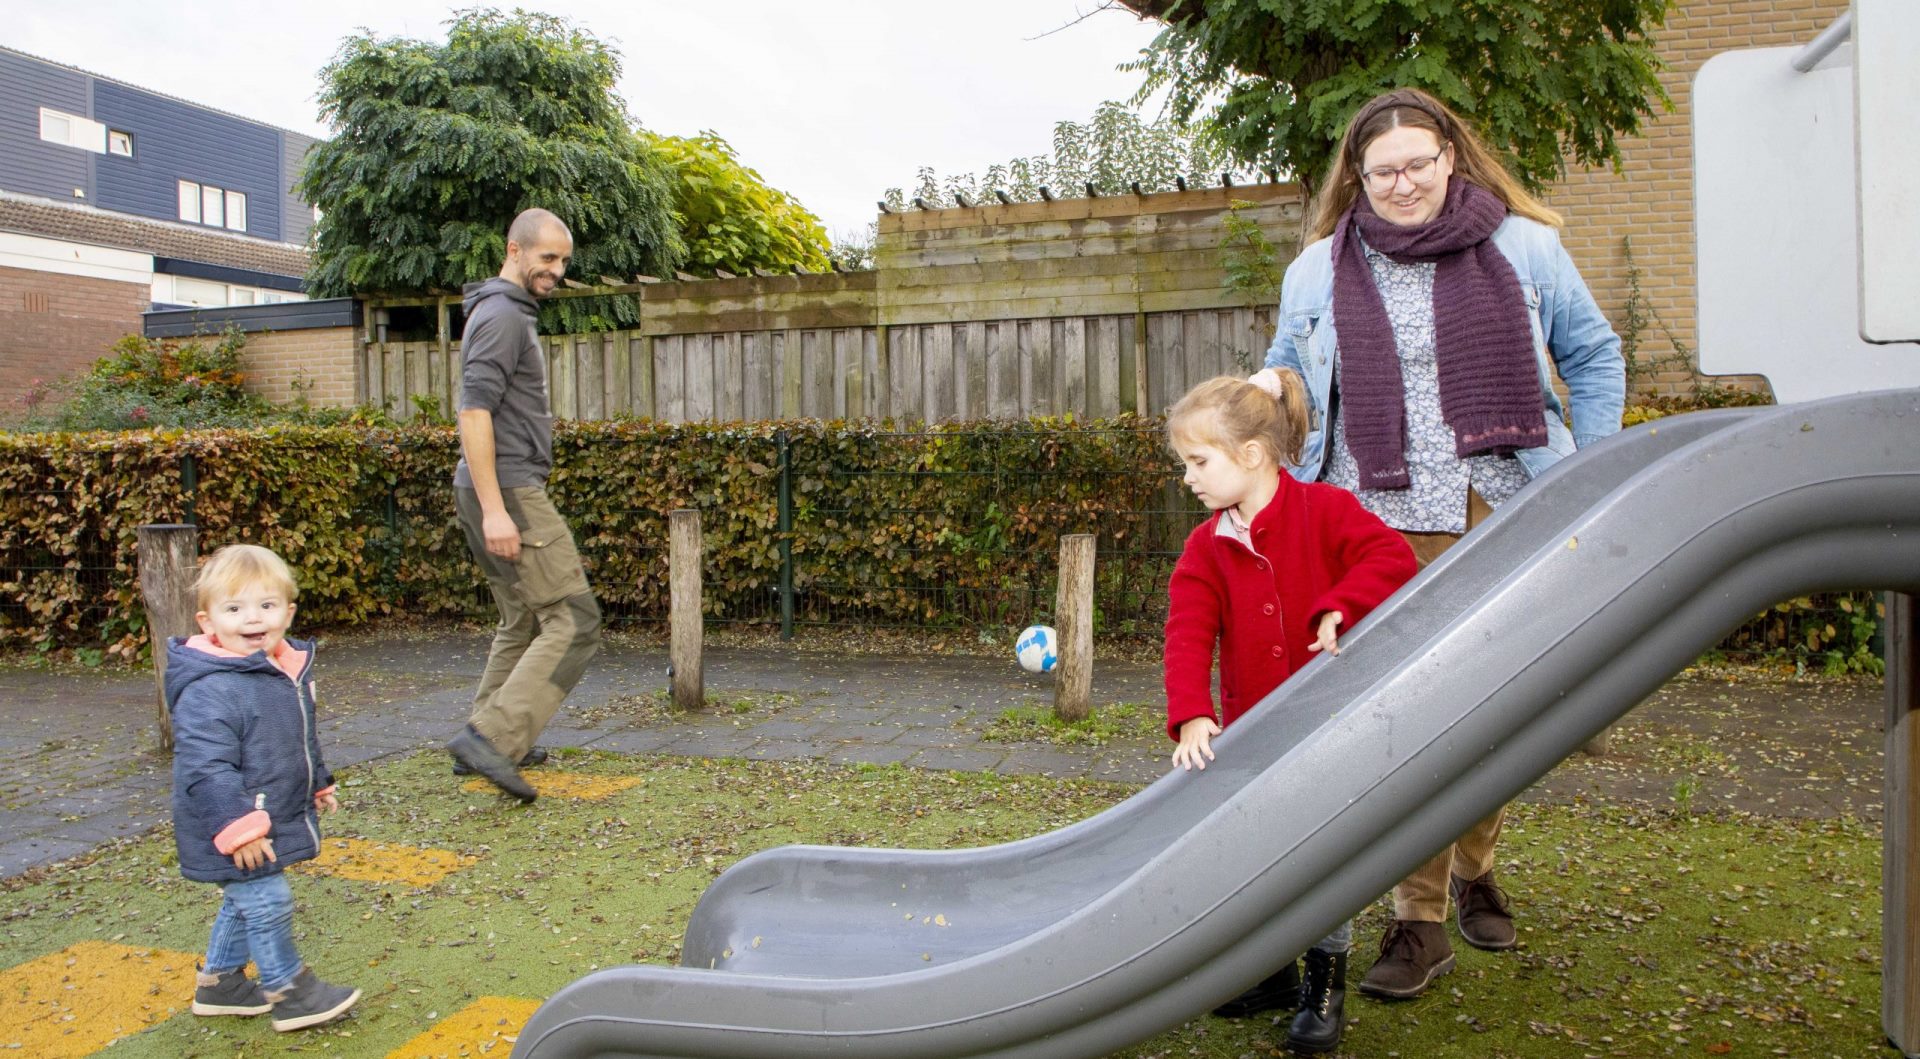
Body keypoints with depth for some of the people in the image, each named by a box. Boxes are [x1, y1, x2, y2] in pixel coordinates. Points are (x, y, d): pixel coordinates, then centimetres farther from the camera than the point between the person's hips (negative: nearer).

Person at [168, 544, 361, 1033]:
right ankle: (290, 993, 13)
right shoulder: (208, 692, -26)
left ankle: (218, 982, 37)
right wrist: (239, 828, -29)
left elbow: (302, 741, 20)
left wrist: (318, 784, 28)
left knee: (244, 901, 21)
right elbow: (206, 770, -29)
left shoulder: (287, 671, 4)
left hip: (274, 820, 10)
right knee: (266, 903, -1)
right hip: (237, 830, -10)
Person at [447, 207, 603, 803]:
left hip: (502, 492, 11)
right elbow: (474, 412, -21)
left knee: (524, 623, 17)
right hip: (508, 490, -11)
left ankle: (487, 744, 23)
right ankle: (492, 736, -16)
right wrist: (494, 508, -26)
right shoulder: (502, 316, -11)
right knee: (573, 619, -13)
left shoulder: (512, 314, 21)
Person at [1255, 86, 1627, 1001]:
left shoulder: (1524, 246, 6)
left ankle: (1473, 868, 33)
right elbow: (1283, 383, 20)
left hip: (1508, 519, 1)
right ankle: (1419, 919, 9)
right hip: (1384, 525, -1)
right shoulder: (1317, 272, 8)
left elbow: (1594, 356, 16)